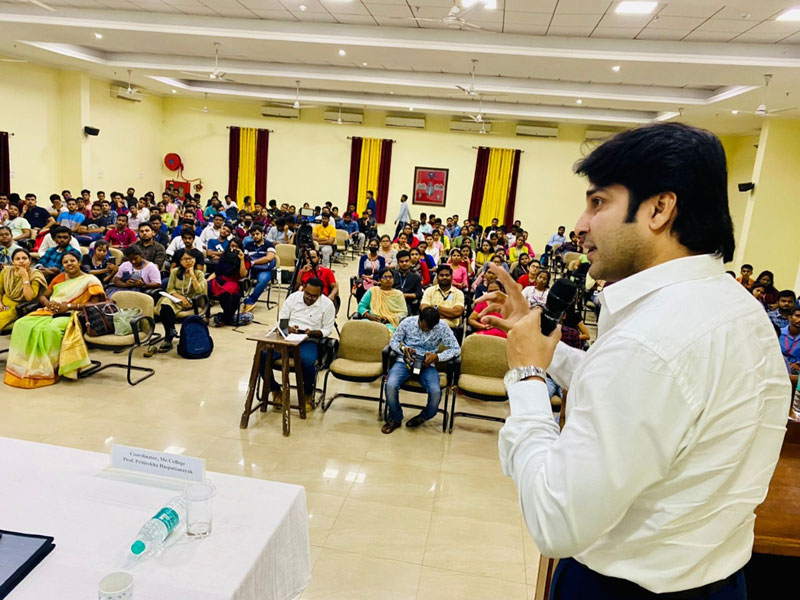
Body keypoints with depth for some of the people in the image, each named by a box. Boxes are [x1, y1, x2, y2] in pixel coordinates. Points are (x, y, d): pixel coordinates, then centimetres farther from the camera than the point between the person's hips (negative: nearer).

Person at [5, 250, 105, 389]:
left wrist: (69, 306, -15)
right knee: (22, 325, -20)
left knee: (50, 329, -35)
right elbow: (42, 296, 24)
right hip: (50, 313, 6)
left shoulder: (90, 280, 3)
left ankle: (45, 371, -24)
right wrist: (48, 303, -1)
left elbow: (94, 303, -9)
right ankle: (24, 368, -19)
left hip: (71, 316, -6)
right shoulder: (59, 278, 22)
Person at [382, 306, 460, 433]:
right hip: (405, 361, 1)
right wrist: (403, 349, -16)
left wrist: (437, 357, -20)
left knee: (436, 391, -29)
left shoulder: (442, 328, -7)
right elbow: (393, 341, 7)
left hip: (427, 364, -1)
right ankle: (395, 419, 0)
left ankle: (424, 417, 6)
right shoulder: (408, 322, -5)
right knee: (391, 385, -29)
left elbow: (456, 349, -4)